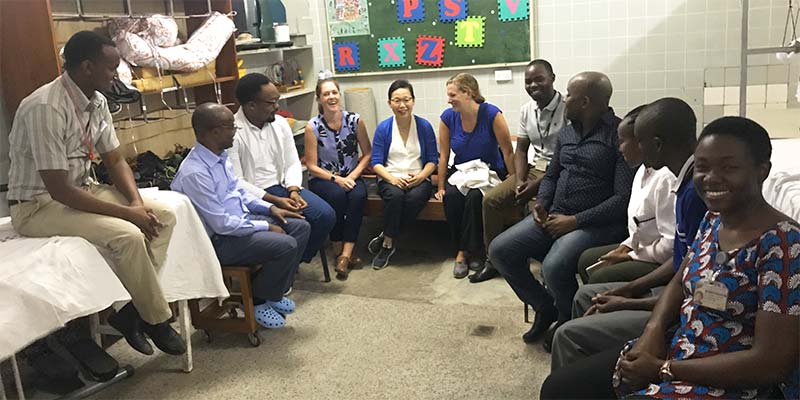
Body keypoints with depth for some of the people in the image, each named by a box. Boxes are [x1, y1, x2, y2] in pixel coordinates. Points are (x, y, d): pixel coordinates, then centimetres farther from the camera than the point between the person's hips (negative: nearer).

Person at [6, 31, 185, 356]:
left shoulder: (96, 102, 0)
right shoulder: (46, 108, -25)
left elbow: (115, 160, 8)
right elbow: (58, 189, -27)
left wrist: (137, 203, -10)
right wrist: (126, 213, -23)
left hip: (81, 190, 8)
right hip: (39, 205, -8)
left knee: (164, 215, -8)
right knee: (127, 235, -29)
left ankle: (130, 308, -6)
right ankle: (156, 319, -6)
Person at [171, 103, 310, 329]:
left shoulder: (220, 157, 3)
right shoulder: (195, 173, -25)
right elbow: (222, 224, -25)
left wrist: (270, 208, 5)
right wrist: (265, 227, -17)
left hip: (241, 220, 10)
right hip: (219, 240, -10)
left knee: (300, 227, 4)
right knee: (286, 245, -24)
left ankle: (273, 292, 15)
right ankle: (256, 301, 2)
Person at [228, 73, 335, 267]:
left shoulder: (280, 123, 5)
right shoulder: (232, 132, -15)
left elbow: (292, 163, 9)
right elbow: (236, 183, -17)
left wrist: (293, 190, -11)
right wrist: (275, 201, -21)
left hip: (282, 186, 7)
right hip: (254, 197, -6)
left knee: (326, 215, -12)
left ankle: (297, 261, 10)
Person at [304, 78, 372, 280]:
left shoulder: (354, 120, -3)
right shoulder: (312, 127, -8)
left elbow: (367, 153, 4)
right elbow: (311, 165, -6)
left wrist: (353, 175, -11)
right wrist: (336, 179, -18)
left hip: (351, 176, 2)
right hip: (322, 178, -1)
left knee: (358, 195, -31)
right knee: (337, 195, -33)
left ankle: (346, 255, -27)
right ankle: (339, 251, -16)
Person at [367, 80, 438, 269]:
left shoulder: (424, 126, 3)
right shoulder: (383, 128, 3)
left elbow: (432, 160, 5)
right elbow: (376, 162, 1)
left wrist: (420, 177, -14)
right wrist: (392, 178, -17)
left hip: (418, 180, 0)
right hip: (390, 179, 0)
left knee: (416, 197, -34)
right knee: (395, 195, -35)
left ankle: (385, 238, -15)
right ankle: (388, 244, -17)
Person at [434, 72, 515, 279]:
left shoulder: (491, 114, -14)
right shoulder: (448, 117, -3)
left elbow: (507, 152, -11)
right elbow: (444, 155, 2)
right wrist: (441, 187, 1)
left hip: (490, 171, -3)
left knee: (474, 197, -33)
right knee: (451, 197, -29)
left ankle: (468, 251, -16)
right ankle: (461, 251, -16)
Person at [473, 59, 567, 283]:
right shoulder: (527, 110, 9)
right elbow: (521, 150, 12)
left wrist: (535, 185, -21)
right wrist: (519, 181, -7)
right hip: (535, 168, 7)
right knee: (492, 199, -6)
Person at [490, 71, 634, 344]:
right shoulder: (568, 132, 14)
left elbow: (624, 198, -17)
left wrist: (576, 221, -19)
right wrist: (541, 204, 2)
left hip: (597, 223, -7)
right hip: (554, 216, 7)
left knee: (554, 266, -33)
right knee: (499, 250, -9)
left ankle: (568, 321, 2)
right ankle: (545, 307, 12)